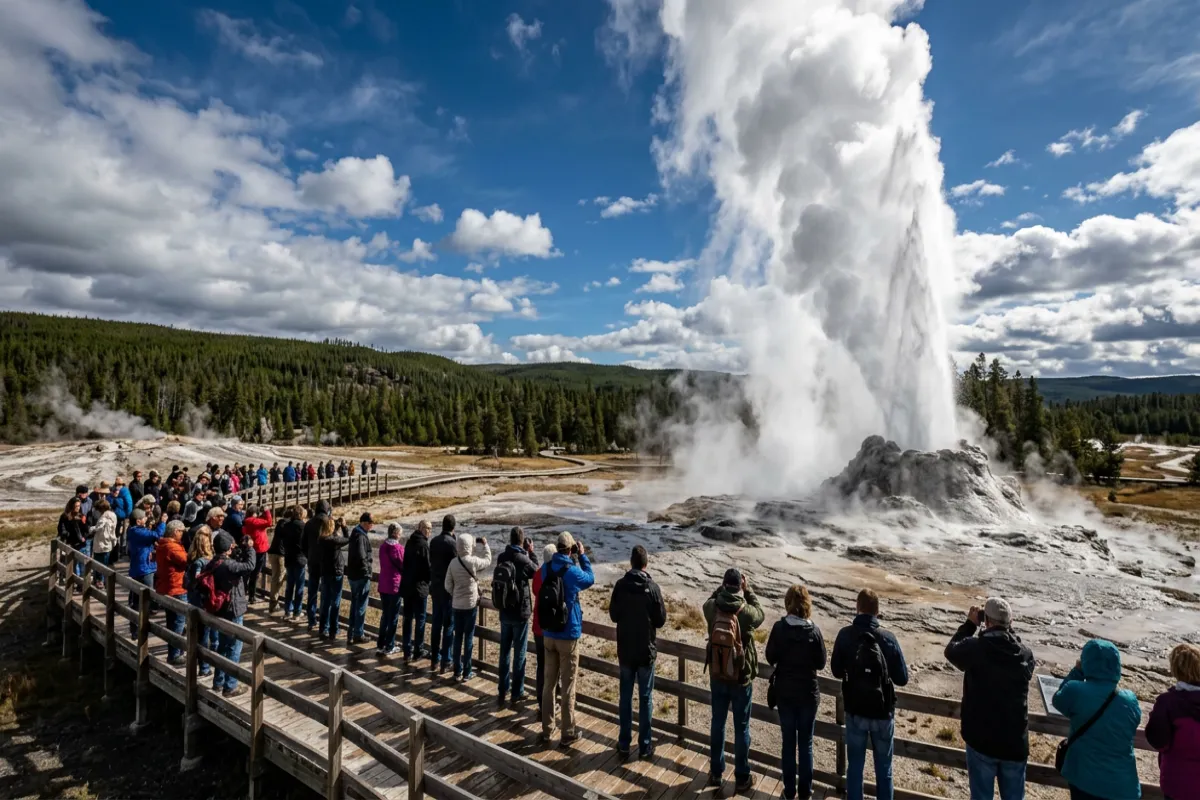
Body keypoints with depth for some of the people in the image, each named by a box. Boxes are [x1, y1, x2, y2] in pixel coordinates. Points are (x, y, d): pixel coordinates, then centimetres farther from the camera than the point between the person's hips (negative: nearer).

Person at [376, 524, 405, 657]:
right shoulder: (398, 548, -16)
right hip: (395, 585, -6)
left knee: (385, 615, 17)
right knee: (393, 617, 4)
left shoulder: (382, 546, 4)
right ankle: (389, 647, 9)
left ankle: (381, 644, 21)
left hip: (383, 585, 6)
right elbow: (403, 565, -9)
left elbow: (383, 564, 11)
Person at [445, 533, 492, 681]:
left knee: (458, 637, 12)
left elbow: (448, 585, 1)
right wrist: (485, 545, 13)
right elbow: (488, 561, 3)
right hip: (470, 604, -4)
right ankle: (466, 672, 9)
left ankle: (457, 671, 17)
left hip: (457, 604, 4)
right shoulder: (473, 561, -16)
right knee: (469, 637, 4)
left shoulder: (453, 563, -3)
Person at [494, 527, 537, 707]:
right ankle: (517, 694, 14)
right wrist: (531, 553, -1)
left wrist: (525, 554, 7)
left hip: (504, 613, 5)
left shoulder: (501, 558, -2)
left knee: (505, 652, 15)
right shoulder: (523, 560, -19)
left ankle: (502, 691, 23)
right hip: (520, 613, -5)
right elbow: (537, 573, -2)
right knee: (519, 654, 6)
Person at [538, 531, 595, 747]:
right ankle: (568, 734, 15)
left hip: (548, 635, 5)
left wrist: (574, 558, 10)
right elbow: (590, 579, 3)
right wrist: (582, 556, 8)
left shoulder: (546, 568, -4)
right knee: (567, 687, 6)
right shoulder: (572, 571, -17)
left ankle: (547, 730, 23)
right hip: (568, 636, -5)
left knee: (549, 683, 14)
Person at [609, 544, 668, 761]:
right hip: (646, 651, -2)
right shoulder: (652, 587, -15)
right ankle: (645, 746, 16)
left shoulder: (620, 585, -8)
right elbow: (661, 620, -8)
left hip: (625, 650, 2)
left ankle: (624, 744, 19)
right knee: (645, 698, 9)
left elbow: (613, 615, 1)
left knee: (626, 697, 12)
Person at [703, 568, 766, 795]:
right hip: (741, 679, -3)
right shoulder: (746, 612, -22)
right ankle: (742, 779, 25)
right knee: (741, 728, 13)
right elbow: (760, 614, 2)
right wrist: (748, 590, 6)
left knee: (717, 724, 17)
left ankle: (716, 773, 30)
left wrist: (723, 587, 8)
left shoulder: (712, 608, -14)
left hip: (717, 677, 3)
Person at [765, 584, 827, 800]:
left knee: (788, 743, 13)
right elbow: (821, 663, -5)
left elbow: (770, 658, -5)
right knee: (805, 744, 13)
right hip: (808, 694, -1)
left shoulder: (779, 628, -13)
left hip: (784, 693, 1)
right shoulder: (814, 631, -15)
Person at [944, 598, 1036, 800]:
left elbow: (951, 650, 3)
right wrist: (1008, 629, 11)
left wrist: (970, 624, 8)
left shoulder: (976, 648, -17)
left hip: (981, 740, -3)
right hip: (1015, 743, 3)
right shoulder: (1024, 654, -7)